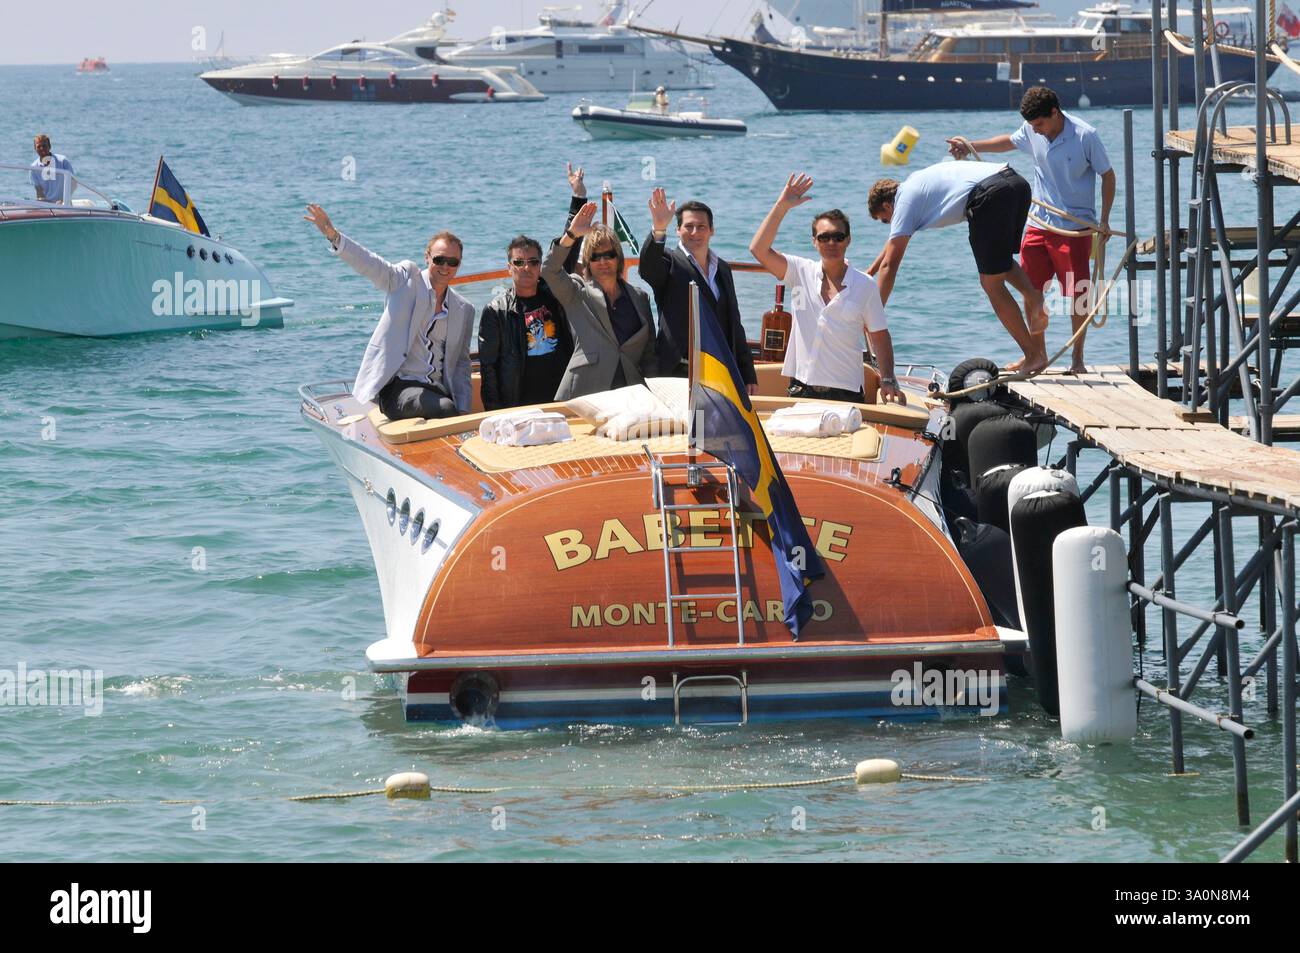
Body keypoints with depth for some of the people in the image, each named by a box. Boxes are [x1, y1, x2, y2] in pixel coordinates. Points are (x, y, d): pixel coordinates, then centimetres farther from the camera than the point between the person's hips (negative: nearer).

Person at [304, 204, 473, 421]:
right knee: (445, 409, -31)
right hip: (398, 386, -5)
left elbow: (461, 364, 19)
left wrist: (464, 411, 5)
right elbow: (370, 265, -8)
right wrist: (334, 236, -26)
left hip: (437, 392, 5)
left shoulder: (464, 311, 18)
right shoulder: (407, 279, 8)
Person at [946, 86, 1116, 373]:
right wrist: (971, 147, 17)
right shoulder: (1032, 131, 0)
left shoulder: (1085, 136, -15)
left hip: (1075, 228, -5)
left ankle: (1078, 358, 9)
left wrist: (1104, 220, -9)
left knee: (1077, 293, -3)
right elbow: (1009, 142, 23)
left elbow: (1108, 176, -6)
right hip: (1039, 225, 5)